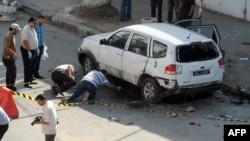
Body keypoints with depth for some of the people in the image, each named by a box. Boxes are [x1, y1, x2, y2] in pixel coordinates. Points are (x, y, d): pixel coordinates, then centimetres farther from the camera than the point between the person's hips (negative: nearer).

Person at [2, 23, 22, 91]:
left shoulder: (12, 35, 10)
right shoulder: (9, 36, -21)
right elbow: (6, 48, -28)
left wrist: (14, 54, 13)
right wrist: (14, 54, -23)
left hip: (10, 57, 10)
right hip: (8, 58, -10)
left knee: (9, 71, 16)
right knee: (13, 71, -6)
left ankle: (8, 85, 24)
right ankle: (11, 86, 1)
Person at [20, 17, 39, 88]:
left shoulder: (32, 29, 8)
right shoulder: (26, 30, -21)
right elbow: (25, 41, -25)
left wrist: (37, 48, 17)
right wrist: (29, 51, -26)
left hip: (34, 50, 9)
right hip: (27, 51, -9)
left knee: (32, 67, 16)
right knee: (27, 68, -3)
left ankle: (30, 80, 28)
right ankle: (26, 82, 2)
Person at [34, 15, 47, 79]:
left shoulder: (41, 26, 11)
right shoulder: (35, 26, -16)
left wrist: (43, 47, 20)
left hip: (40, 46, 8)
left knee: (38, 61, 13)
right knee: (35, 61, 1)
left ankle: (36, 73, 22)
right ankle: (35, 74, 9)